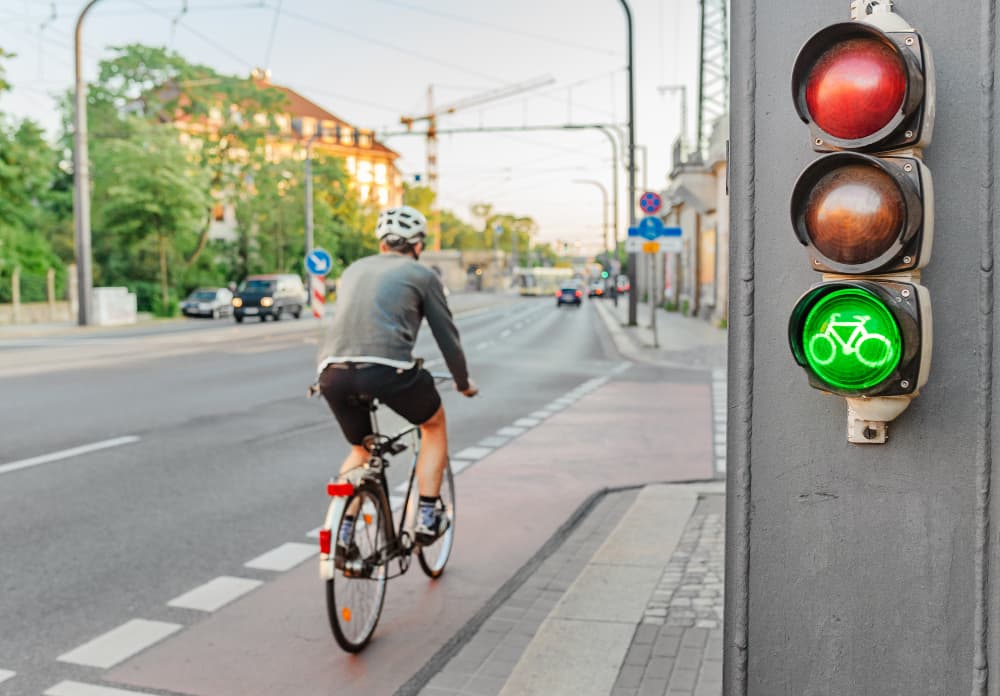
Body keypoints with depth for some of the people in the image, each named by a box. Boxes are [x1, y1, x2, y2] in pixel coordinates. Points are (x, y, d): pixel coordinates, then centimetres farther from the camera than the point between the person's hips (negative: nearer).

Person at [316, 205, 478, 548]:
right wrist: (463, 382, 32)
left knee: (360, 449, 30)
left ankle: (342, 532, 20)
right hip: (388, 369, -5)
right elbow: (447, 334, 16)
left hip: (332, 373, 5)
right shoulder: (422, 275, 14)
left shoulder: (354, 270, 28)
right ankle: (427, 517, 19)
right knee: (434, 424, 24)